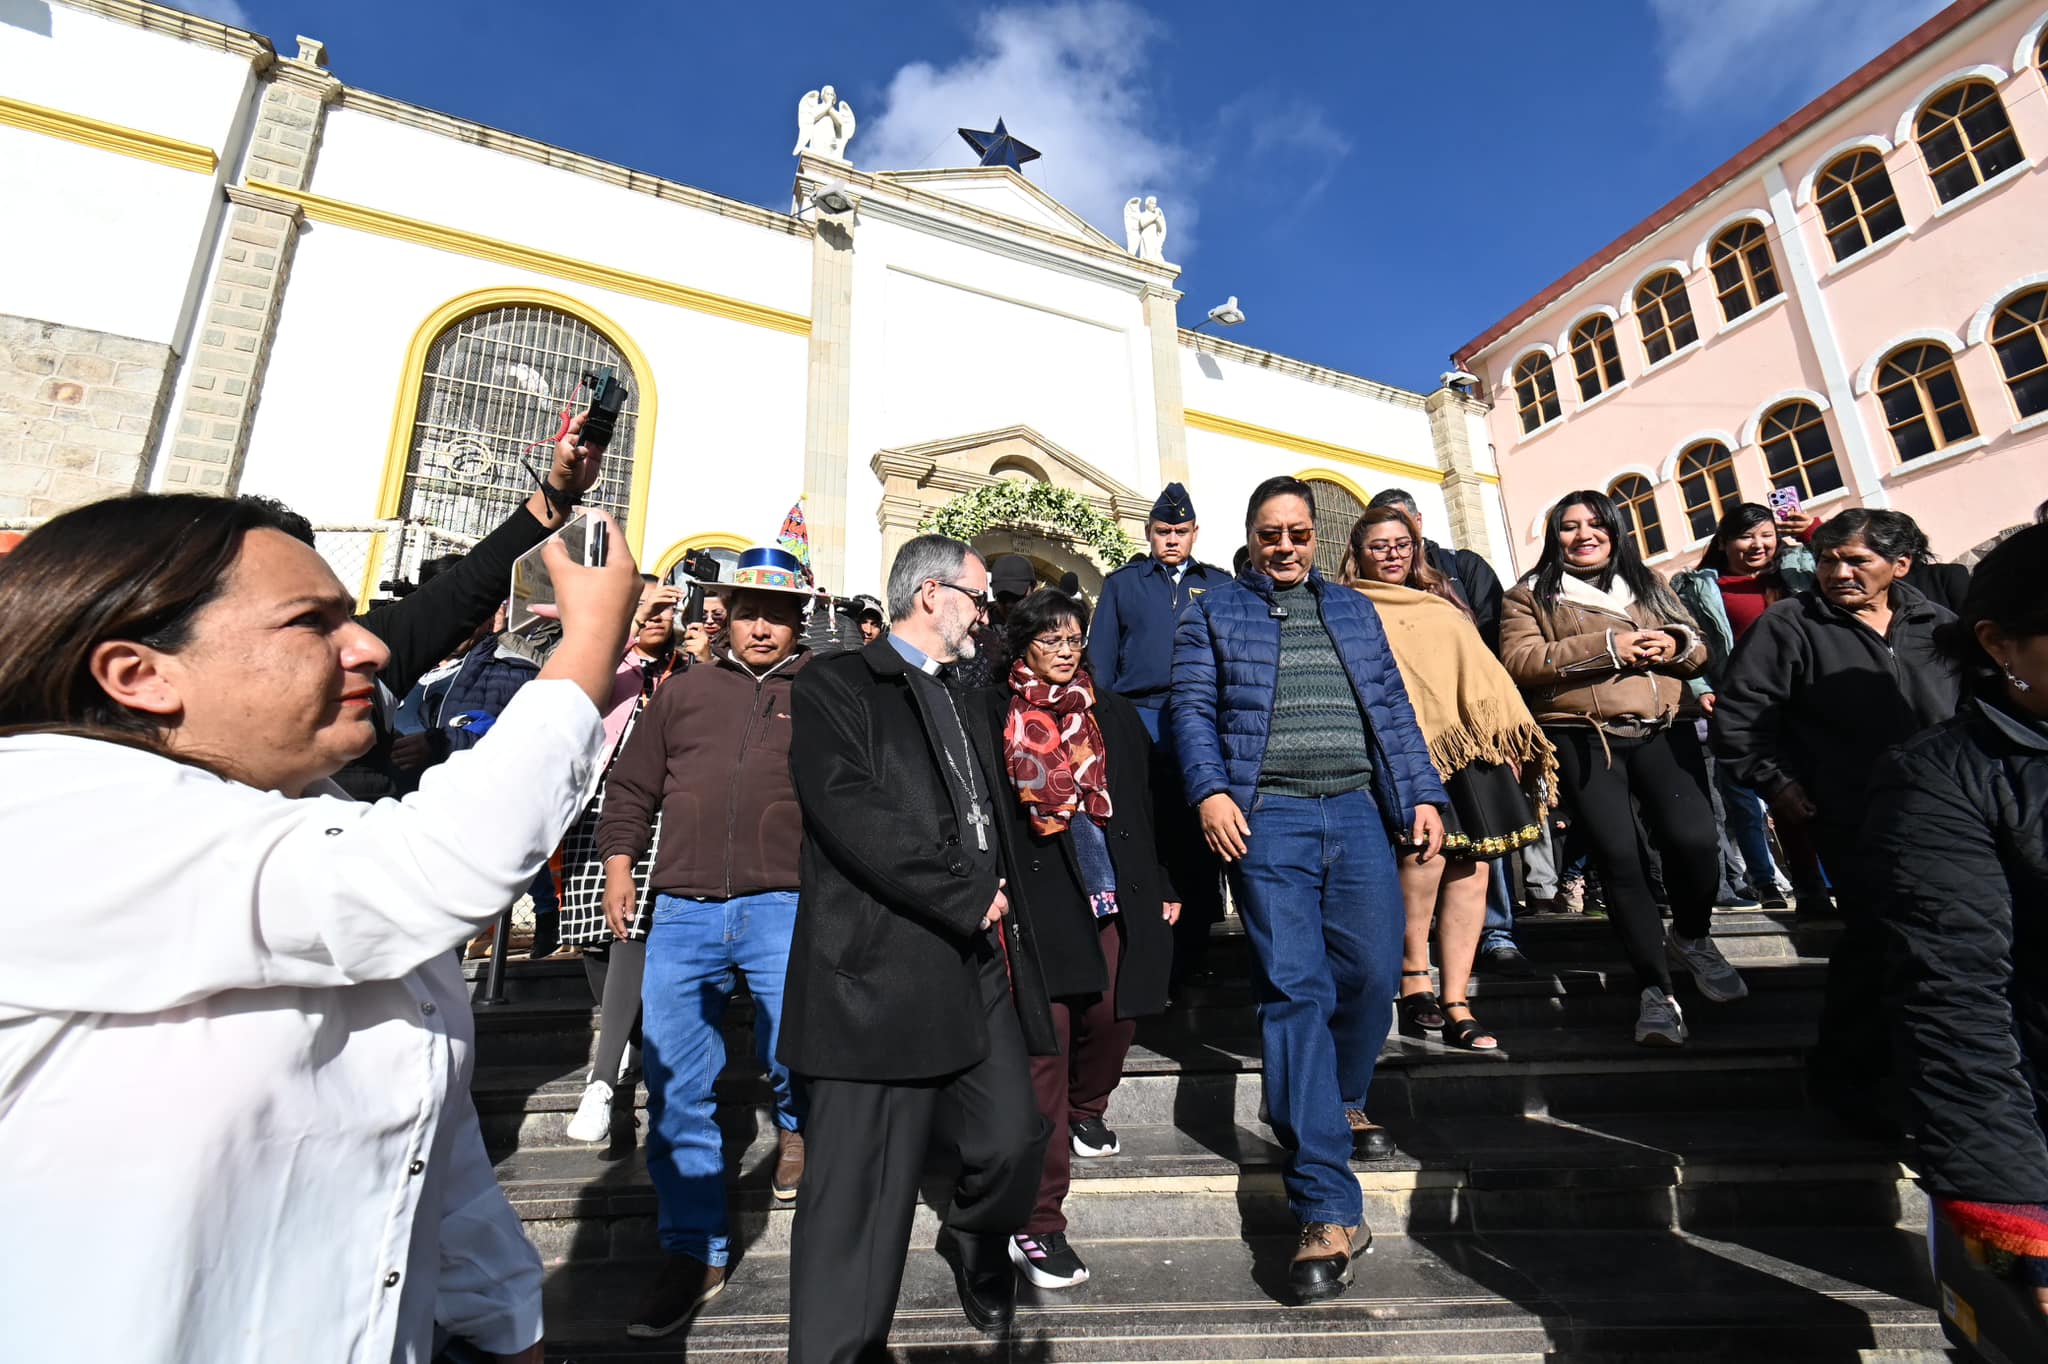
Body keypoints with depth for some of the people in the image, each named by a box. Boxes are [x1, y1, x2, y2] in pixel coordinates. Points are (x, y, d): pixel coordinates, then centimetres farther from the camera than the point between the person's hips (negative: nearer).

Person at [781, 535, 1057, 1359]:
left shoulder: (965, 699, 21)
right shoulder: (837, 687, -4)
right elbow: (852, 818, -18)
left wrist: (1002, 902, 11)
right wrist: (967, 900, -12)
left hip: (983, 964, 7)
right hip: (883, 972, -7)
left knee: (1013, 1141, 10)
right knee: (862, 1186, 1)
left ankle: (977, 1246, 41)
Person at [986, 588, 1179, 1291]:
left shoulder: (1113, 714, 14)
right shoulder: (996, 715, 1)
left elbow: (1142, 804, 16)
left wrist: (1161, 887, 13)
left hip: (1115, 900, 5)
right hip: (1036, 902, -4)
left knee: (1113, 1016, 12)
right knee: (1045, 1043, -5)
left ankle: (1084, 1113, 47)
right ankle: (1038, 1223, 5)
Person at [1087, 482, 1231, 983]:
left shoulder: (1219, 584, 16)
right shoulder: (1122, 583, 12)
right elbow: (1100, 661, 9)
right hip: (1140, 722, -1)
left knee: (1198, 845, 4)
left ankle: (1191, 955, 16)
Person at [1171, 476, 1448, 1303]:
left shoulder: (1354, 610, 21)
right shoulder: (1214, 612, 9)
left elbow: (1393, 710, 17)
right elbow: (1192, 708, 0)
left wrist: (1422, 795, 8)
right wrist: (1210, 789, -14)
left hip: (1358, 810, 4)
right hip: (1267, 817, -4)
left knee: (1373, 972, 5)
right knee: (1295, 991, -8)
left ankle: (1341, 1101, 37)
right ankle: (1329, 1210, -3)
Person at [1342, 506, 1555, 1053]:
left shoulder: (1443, 604, 25)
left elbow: (1482, 668, 19)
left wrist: (1512, 736, 9)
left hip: (1469, 741, 5)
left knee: (1471, 865, -1)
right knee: (1426, 847, -23)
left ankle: (1456, 1003, 6)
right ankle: (1412, 978, -6)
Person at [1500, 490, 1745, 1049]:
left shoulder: (1648, 584, 22)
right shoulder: (1530, 595, 8)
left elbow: (1699, 649, 21)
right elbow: (1519, 661, -7)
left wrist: (1676, 645, -3)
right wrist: (1606, 646, -13)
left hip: (1663, 732, 3)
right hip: (1582, 739, -3)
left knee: (1694, 839, -14)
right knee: (1618, 858, -6)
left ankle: (1692, 938, 18)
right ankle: (1654, 988, 8)